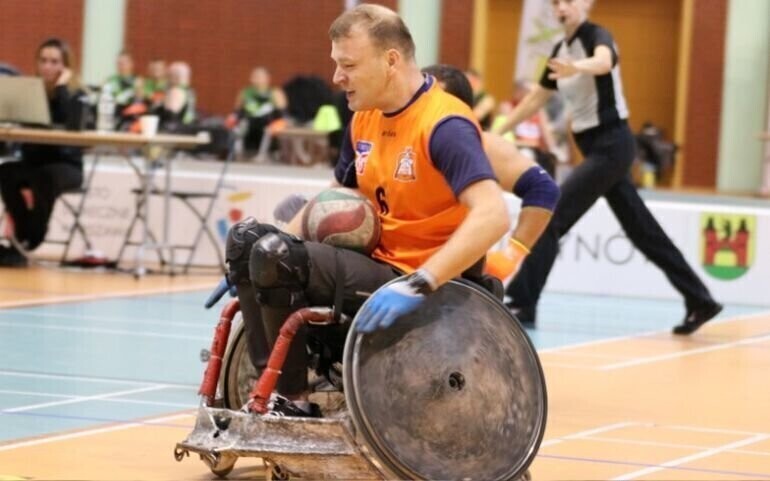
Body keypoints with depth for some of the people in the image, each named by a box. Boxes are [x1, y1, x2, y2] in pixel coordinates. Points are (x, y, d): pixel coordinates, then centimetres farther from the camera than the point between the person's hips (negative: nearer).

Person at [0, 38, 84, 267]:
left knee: (45, 178, -38)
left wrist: (61, 87, -18)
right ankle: (23, 238, -23)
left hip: (65, 164, -4)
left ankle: (25, 241, -29)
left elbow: (67, 123, -25)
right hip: (32, 161, 4)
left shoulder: (76, 94, -5)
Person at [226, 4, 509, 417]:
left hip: (420, 280, -9)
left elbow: (492, 216, -32)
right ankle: (272, 388, -6)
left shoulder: (443, 125, -19)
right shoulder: (365, 118, 8)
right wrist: (250, 268, 11)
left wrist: (417, 285, -39)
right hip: (377, 265, 9)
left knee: (274, 256, -22)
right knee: (246, 239, 0)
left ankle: (296, 403, -11)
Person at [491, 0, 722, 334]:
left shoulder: (597, 36, -13)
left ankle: (522, 304, -10)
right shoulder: (561, 50, 12)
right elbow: (536, 97, 24)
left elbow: (603, 61, -39)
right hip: (597, 147, 9)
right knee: (642, 230, 9)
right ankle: (699, 301, 14)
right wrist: (498, 132, 23)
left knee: (551, 219, -12)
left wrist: (576, 68, -61)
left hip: (610, 144, -9)